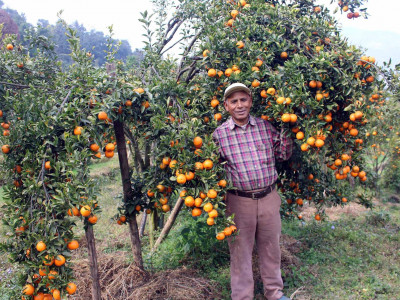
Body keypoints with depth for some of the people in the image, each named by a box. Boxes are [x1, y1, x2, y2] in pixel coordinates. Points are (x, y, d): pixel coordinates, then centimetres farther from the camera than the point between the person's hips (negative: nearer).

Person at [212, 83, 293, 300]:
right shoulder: (219, 133, -4)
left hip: (269, 198, 3)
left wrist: (285, 131, -3)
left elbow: (282, 155, 9)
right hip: (239, 201, -2)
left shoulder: (266, 126, 3)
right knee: (240, 251, 9)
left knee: (270, 247, 17)